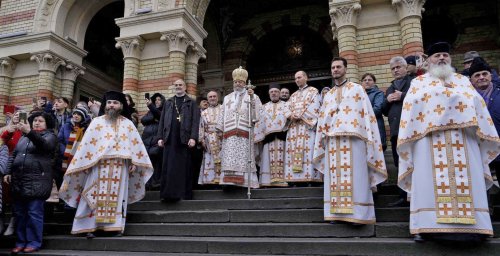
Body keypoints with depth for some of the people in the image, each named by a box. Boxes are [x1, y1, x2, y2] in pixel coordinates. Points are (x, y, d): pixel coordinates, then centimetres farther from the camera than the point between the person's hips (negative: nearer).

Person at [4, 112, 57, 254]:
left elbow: (45, 145, -21)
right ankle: (21, 241, 18)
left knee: (34, 213, -4)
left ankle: (34, 242, 4)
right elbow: (13, 155, 21)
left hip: (37, 182, -6)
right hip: (18, 181, 6)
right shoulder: (24, 137, 18)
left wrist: (30, 133, -34)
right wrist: (8, 172, 11)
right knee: (19, 213, 9)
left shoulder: (50, 136, 1)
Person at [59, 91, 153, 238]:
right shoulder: (97, 122, 4)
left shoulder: (127, 124, 7)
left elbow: (136, 144, 5)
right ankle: (89, 226, 4)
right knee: (96, 196, 0)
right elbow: (86, 144, 2)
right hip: (99, 165, -1)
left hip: (119, 166, 1)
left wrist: (134, 162, -3)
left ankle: (116, 225, 11)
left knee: (117, 196, 5)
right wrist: (85, 164, -3)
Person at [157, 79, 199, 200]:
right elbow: (162, 120, 13)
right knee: (169, 167, 0)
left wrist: (193, 137, -14)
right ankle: (169, 192, 5)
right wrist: (160, 137, 3)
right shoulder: (168, 103, 18)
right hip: (170, 138, 3)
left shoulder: (192, 103, 8)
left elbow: (195, 121, -2)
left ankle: (185, 193, 7)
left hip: (184, 138, -3)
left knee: (184, 167, 1)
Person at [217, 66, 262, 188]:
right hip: (229, 135, 3)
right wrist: (221, 130, 9)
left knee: (244, 159, -10)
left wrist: (252, 98, -13)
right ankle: (230, 182, -7)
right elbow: (222, 116, 19)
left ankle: (245, 182, -9)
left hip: (245, 134, -3)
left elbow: (258, 112, -1)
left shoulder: (252, 96, 14)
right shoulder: (227, 98, 23)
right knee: (229, 159, -7)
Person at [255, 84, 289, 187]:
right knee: (269, 160, -4)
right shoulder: (264, 107, 21)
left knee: (281, 159, -9)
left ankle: (281, 180, -11)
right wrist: (259, 137, 2)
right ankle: (268, 181, -6)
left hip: (281, 136, -2)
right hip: (268, 137, 2)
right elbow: (259, 122, 13)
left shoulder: (286, 105, 15)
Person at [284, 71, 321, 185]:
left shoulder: (313, 91, 9)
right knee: (293, 152, -4)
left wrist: (299, 115, -12)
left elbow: (314, 108, -6)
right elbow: (287, 110, 16)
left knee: (308, 151, -13)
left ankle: (310, 177, -16)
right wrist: (291, 116, -7)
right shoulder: (293, 95, 27)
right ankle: (296, 179, -6)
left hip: (307, 126, -5)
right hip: (293, 128, 5)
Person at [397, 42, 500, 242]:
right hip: (429, 136, -2)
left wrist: (484, 133, 5)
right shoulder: (418, 82, 18)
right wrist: (409, 137, -4)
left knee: (466, 181, -3)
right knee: (431, 180, -8)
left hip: (462, 137, 3)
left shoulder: (463, 80, 24)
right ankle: (428, 225, -8)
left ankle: (468, 223, 1)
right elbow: (410, 109, 8)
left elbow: (478, 106, 16)